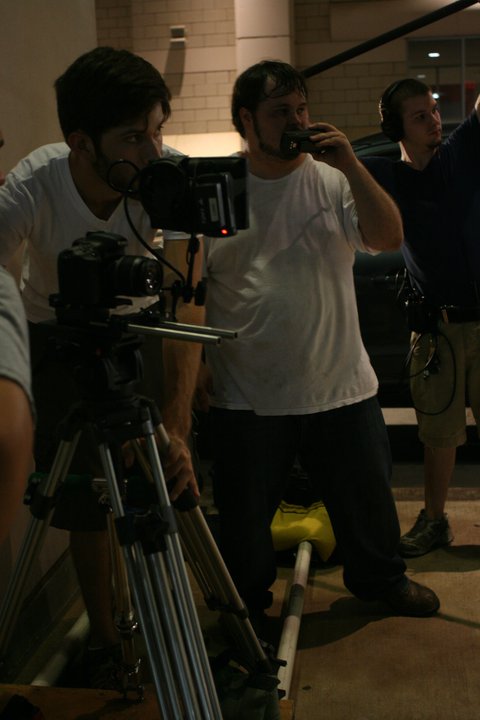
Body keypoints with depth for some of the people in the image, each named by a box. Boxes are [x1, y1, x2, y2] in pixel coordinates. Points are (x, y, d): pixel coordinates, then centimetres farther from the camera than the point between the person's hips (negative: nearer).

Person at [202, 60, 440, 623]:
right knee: (243, 514, 12)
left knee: (366, 496, 18)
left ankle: (380, 578, 45)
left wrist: (351, 166, -19)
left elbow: (389, 238, -11)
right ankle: (245, 606, 37)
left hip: (340, 384, 2)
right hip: (245, 397, -1)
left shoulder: (331, 179, 1)